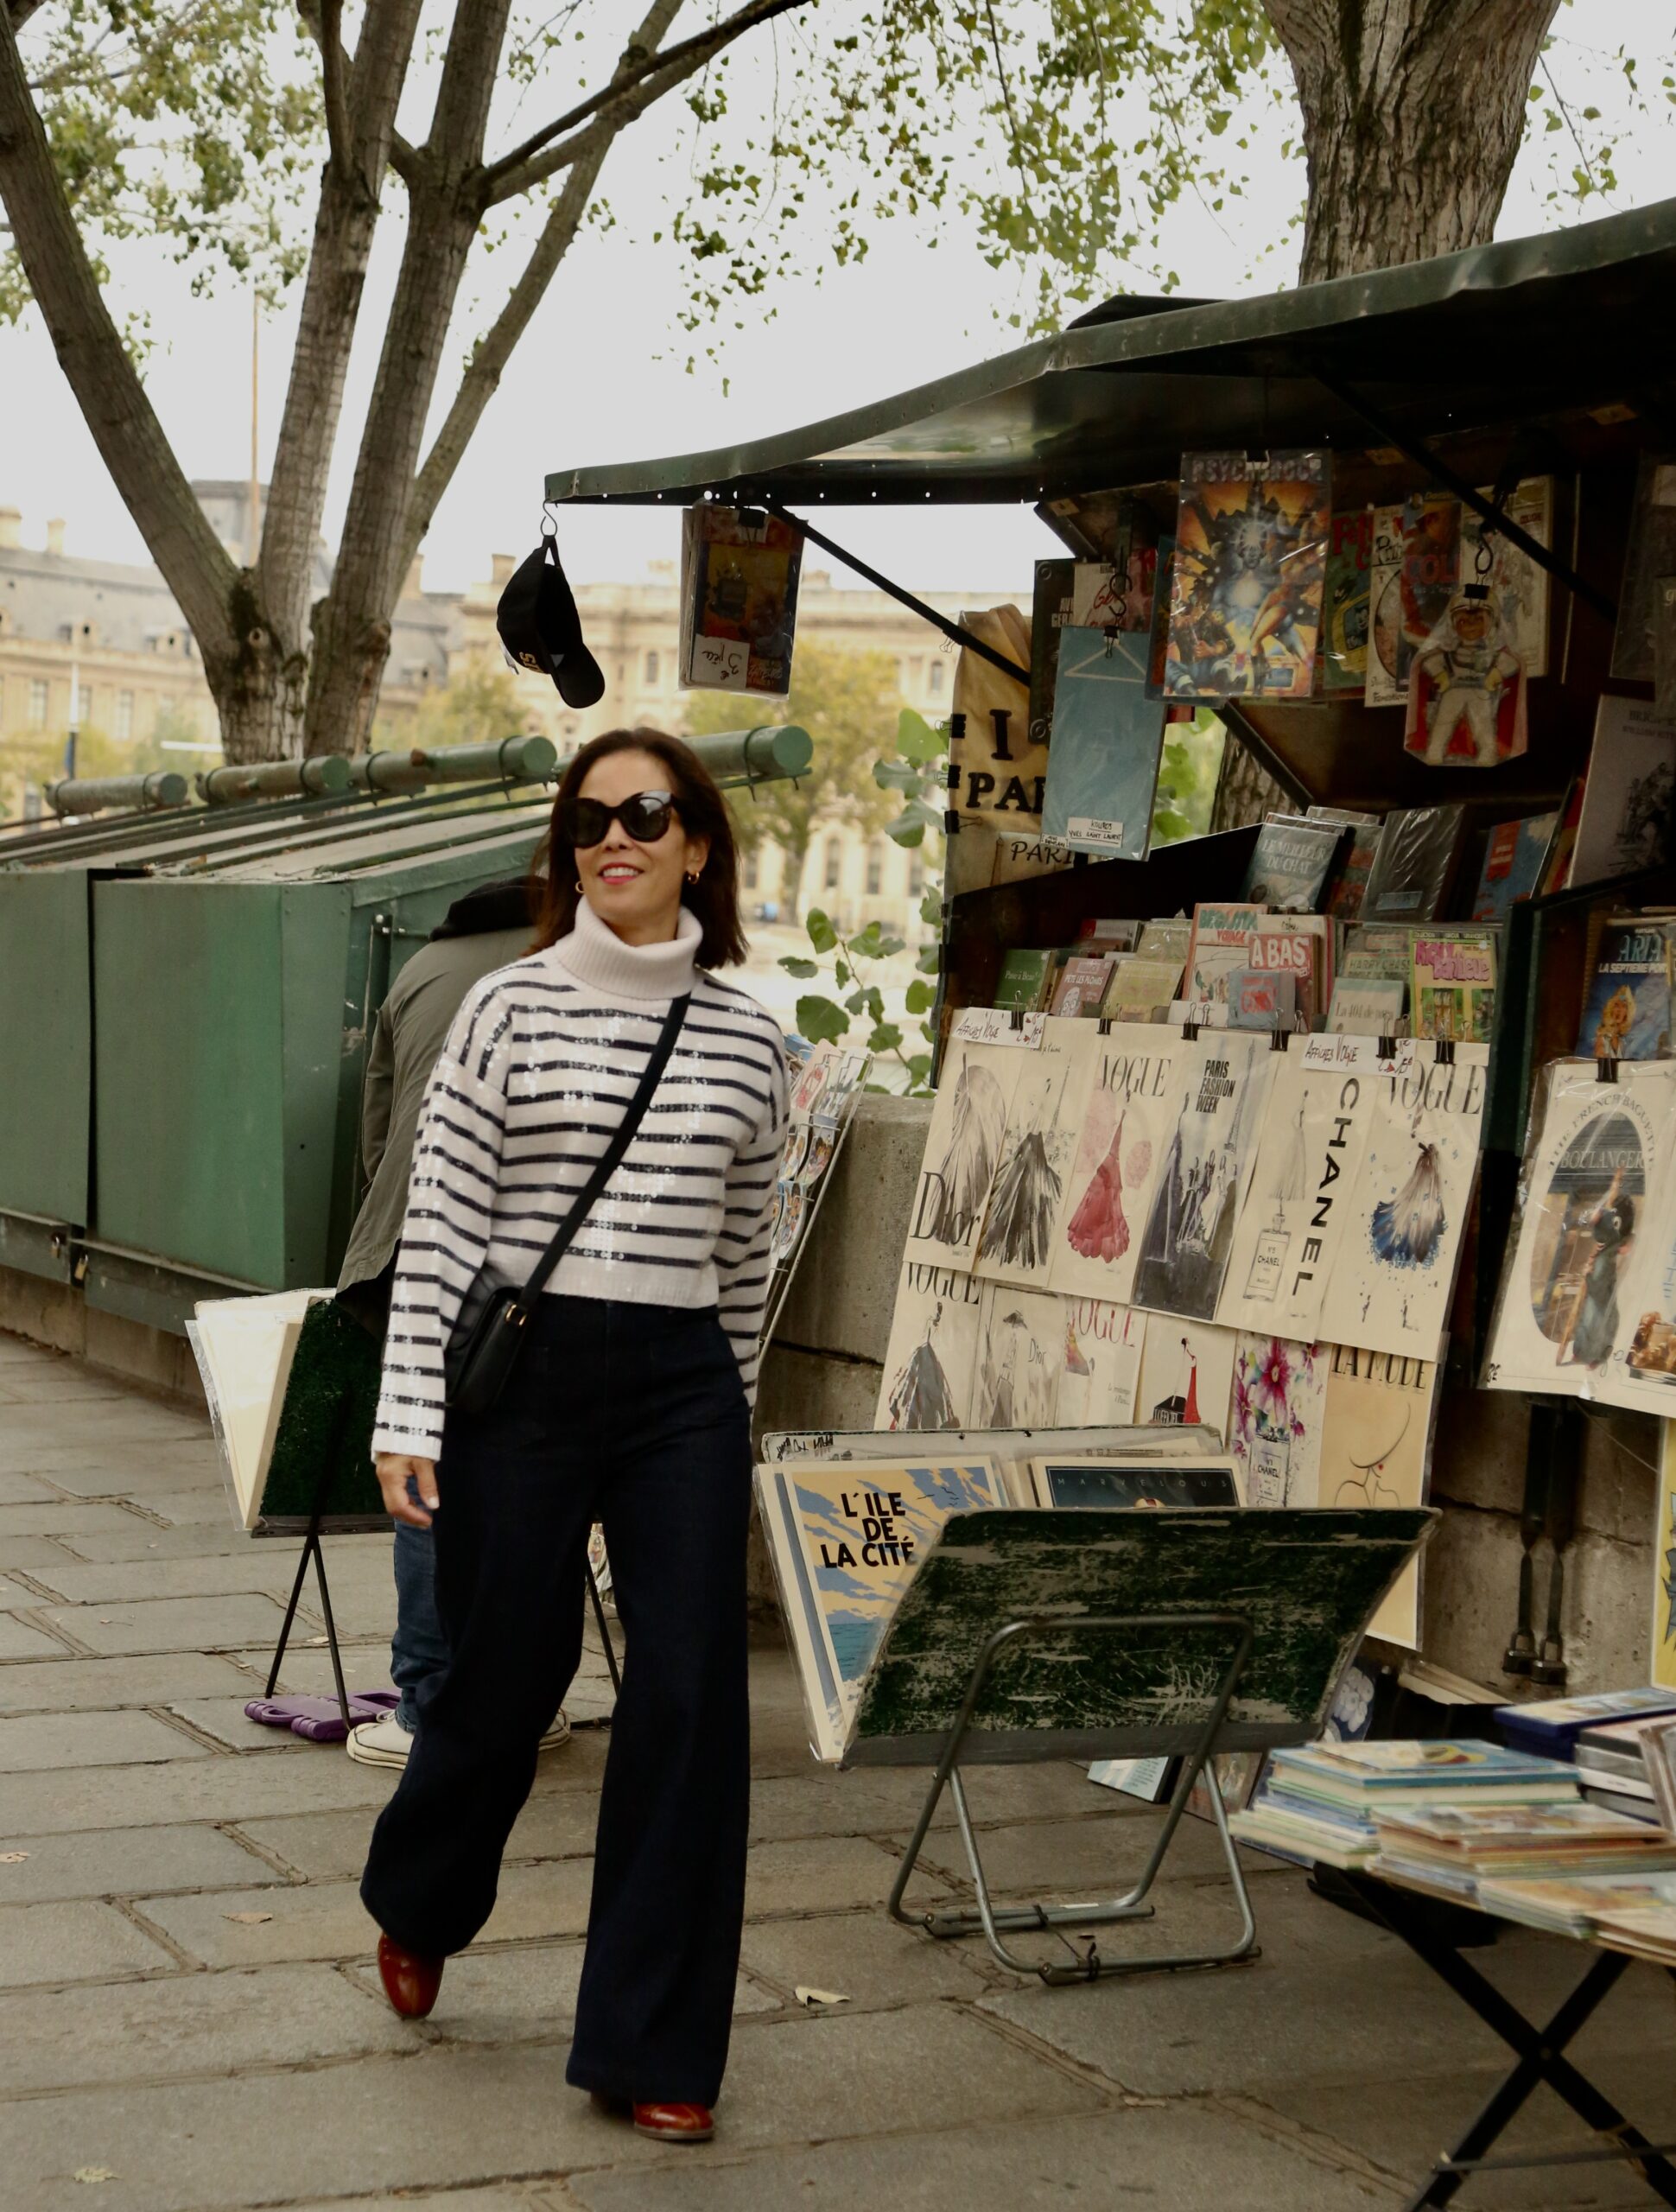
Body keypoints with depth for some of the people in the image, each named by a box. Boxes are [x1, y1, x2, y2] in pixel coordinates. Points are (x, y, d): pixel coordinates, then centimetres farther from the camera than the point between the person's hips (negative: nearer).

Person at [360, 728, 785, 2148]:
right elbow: (440, 1219, -4)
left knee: (690, 1702, -3)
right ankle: (417, 1903, 43)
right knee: (506, 1676, 10)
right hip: (522, 1375, -2)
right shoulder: (510, 1008, -1)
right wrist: (411, 1416, -9)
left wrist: (734, 1405, 19)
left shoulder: (748, 1038, 6)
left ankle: (653, 2051, 8)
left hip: (684, 1391, 2)